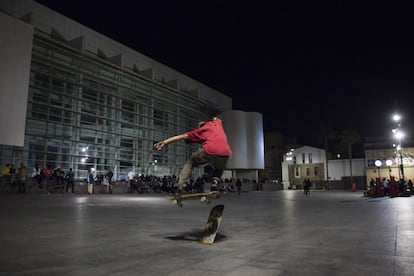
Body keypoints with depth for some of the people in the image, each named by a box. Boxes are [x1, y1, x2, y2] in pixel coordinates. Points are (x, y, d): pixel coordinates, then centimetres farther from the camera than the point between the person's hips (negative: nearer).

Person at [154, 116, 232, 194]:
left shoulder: (201, 130, 25)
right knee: (218, 170, 35)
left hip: (209, 150, -3)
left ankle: (180, 186, 9)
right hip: (225, 153, 3)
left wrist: (166, 141, 16)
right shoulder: (217, 123, 32)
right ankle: (215, 182, 7)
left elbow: (184, 136, 18)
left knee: (190, 163, 23)